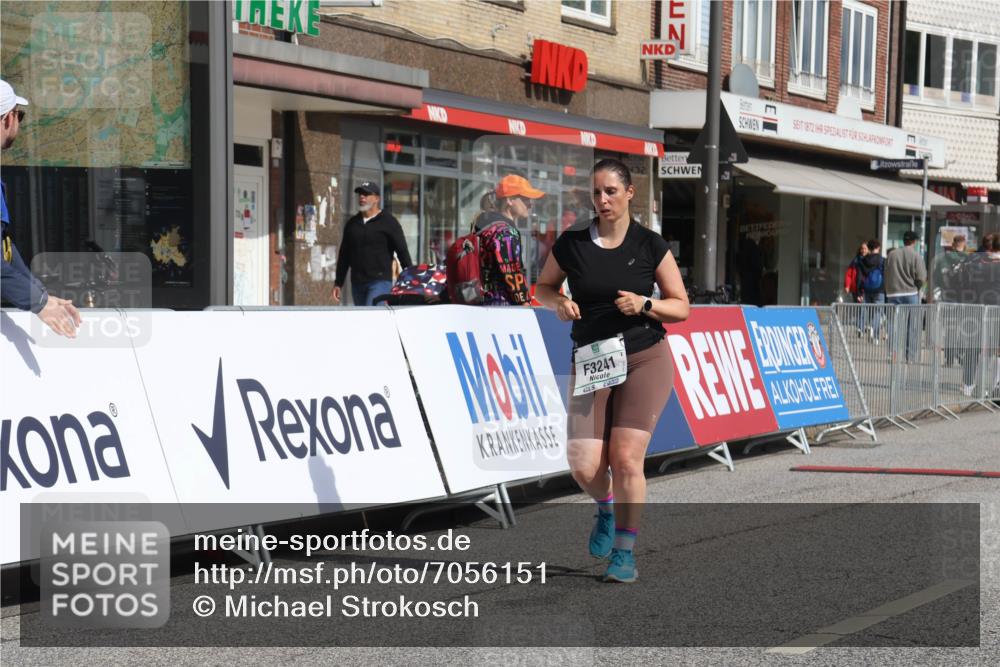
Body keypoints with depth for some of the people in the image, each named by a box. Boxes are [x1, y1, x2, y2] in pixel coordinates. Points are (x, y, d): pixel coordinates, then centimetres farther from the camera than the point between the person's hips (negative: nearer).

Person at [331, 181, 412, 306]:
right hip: (357, 283, 6)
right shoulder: (352, 224, 16)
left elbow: (402, 252, -1)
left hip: (380, 282, -6)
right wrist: (338, 284, 17)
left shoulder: (388, 222, 1)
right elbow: (344, 255, 20)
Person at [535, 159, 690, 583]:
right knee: (584, 466, -8)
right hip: (590, 362, 2)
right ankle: (606, 508, 28)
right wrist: (558, 303, -6)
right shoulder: (571, 244, 1)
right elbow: (542, 287, 16)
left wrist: (645, 304, -16)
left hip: (646, 360, -1)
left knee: (626, 457, -11)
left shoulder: (650, 245, -1)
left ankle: (625, 551, 6)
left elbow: (682, 308, 3)